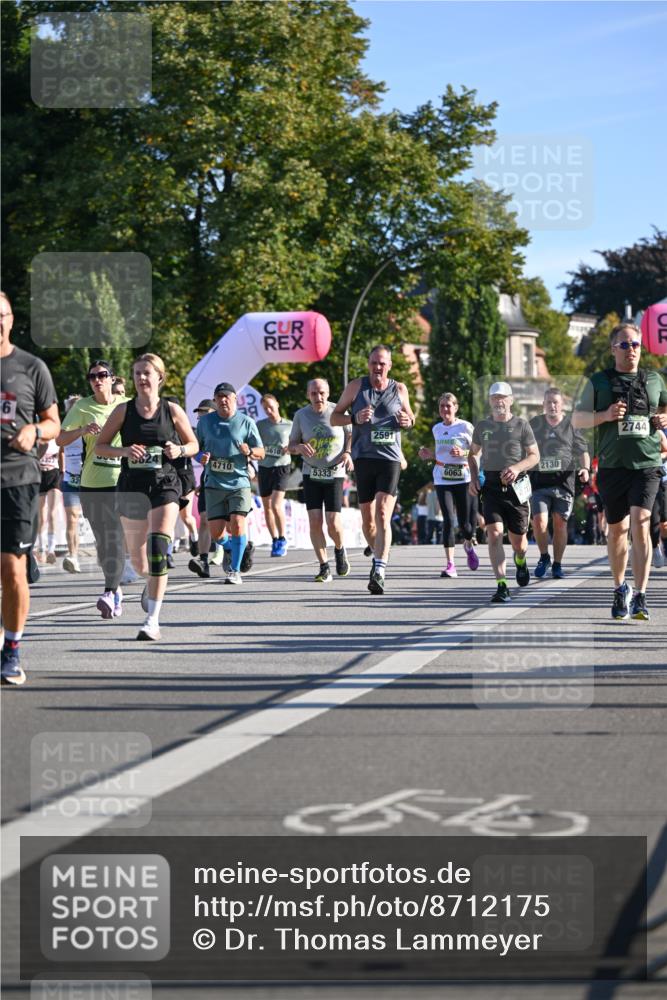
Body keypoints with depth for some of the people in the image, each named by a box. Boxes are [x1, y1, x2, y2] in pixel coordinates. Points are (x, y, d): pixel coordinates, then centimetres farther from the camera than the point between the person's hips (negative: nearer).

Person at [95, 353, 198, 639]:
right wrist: (124, 451, -13)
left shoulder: (172, 410, 2)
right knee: (138, 559, 12)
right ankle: (151, 582, 50)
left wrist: (180, 450, -10)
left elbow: (193, 444, 12)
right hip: (132, 486, 2)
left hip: (164, 484, -2)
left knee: (158, 549, -21)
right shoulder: (124, 410, 3)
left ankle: (153, 621, -21)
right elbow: (100, 446, 6)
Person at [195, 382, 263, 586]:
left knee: (238, 524, -17)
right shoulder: (205, 421, 8)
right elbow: (196, 445, 17)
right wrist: (202, 456, -5)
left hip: (239, 482, -2)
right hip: (214, 483, 2)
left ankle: (235, 571, -5)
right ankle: (228, 548, 32)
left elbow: (261, 452, 6)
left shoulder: (246, 422, 2)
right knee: (215, 532, -3)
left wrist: (249, 451, -17)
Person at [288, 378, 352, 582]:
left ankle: (340, 550, 24)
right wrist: (299, 447, -16)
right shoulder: (301, 415, 0)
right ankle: (324, 568, 1)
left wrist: (347, 453, -9)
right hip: (311, 474, 2)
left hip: (335, 474, -2)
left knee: (333, 523, -9)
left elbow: (351, 435, 10)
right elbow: (290, 446, 7)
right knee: (315, 521, -9)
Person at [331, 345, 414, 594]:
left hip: (390, 459, -1)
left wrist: (409, 421, -2)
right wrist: (355, 418, -14)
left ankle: (379, 571, -24)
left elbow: (410, 415, 23)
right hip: (363, 458, 1)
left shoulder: (399, 390, 7)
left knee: (382, 514, -16)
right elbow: (334, 418, 6)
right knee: (367, 518, 8)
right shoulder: (356, 386, 3)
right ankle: (378, 555, 35)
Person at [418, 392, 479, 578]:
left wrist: (463, 453, -20)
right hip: (442, 480, 3)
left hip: (464, 479, -3)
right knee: (448, 520, -10)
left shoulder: (465, 427, -4)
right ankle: (450, 564, -10)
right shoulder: (437, 429, 11)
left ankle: (468, 545, 37)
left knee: (465, 523, 1)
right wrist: (429, 455, 6)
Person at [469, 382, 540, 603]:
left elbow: (534, 455, 3)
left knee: (518, 539, 7)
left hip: (516, 487, -1)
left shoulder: (521, 425, 2)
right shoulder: (482, 426, 10)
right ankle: (501, 586, -18)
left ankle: (520, 560, 45)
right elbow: (474, 454, 23)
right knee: (494, 534, -16)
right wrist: (473, 477, 7)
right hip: (491, 486, 1)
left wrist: (518, 467, -16)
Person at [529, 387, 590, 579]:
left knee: (560, 523, 0)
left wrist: (585, 468, -10)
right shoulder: (534, 424, 9)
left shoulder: (571, 425, 6)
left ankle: (557, 564, 12)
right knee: (539, 522, -12)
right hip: (539, 479, 0)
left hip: (564, 479, 0)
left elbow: (583, 451, 8)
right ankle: (544, 557, 12)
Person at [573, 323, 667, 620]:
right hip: (612, 465, 1)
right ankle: (620, 589, 31)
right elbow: (576, 418, 5)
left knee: (640, 524, -17)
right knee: (616, 530, 10)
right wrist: (605, 415, -13)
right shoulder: (599, 382, 6)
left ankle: (640, 596, -18)